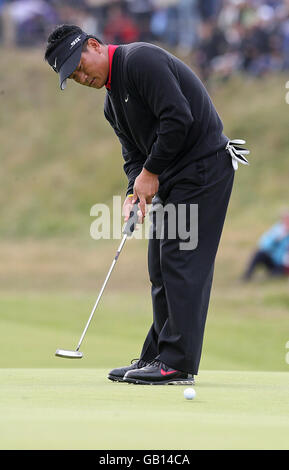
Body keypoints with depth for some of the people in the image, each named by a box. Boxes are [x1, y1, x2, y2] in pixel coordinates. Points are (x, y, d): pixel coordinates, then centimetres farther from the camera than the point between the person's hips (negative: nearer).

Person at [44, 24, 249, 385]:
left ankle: (178, 363, -10)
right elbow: (134, 155, 17)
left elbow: (178, 118, -24)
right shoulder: (112, 104, 15)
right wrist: (135, 192, -4)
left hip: (203, 164, -10)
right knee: (161, 266, 10)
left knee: (181, 262, -11)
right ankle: (158, 356, 15)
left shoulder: (141, 60, -16)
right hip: (170, 178, 10)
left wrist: (150, 172, -15)